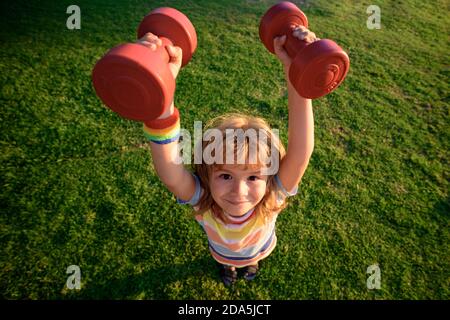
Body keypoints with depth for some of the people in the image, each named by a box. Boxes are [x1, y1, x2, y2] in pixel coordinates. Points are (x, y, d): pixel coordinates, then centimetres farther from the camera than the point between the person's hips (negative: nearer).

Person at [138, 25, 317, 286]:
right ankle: (226, 265, 69)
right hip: (222, 253, 0)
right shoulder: (202, 199, -46)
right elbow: (169, 169, -68)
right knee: (225, 260, 34)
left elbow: (301, 153, -64)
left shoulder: (273, 197, -45)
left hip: (259, 250, 1)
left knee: (253, 260, 34)